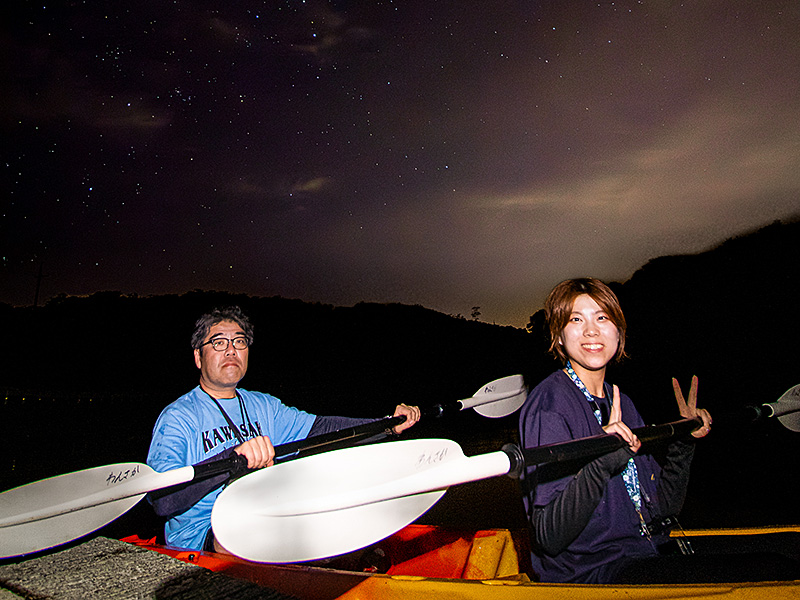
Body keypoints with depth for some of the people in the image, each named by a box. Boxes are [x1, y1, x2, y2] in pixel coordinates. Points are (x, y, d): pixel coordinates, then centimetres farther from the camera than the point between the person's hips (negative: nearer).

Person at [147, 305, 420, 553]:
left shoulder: (263, 406, 14)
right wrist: (232, 458, -37)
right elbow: (163, 500, -22)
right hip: (199, 540, -5)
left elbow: (319, 428, 6)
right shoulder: (177, 417, -7)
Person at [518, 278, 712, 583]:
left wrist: (683, 444, -2)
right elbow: (548, 540, -23)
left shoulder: (620, 403, 7)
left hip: (646, 558, 7)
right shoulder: (548, 405, -16)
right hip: (588, 575, -7)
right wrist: (600, 463, -35)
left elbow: (662, 510, 9)